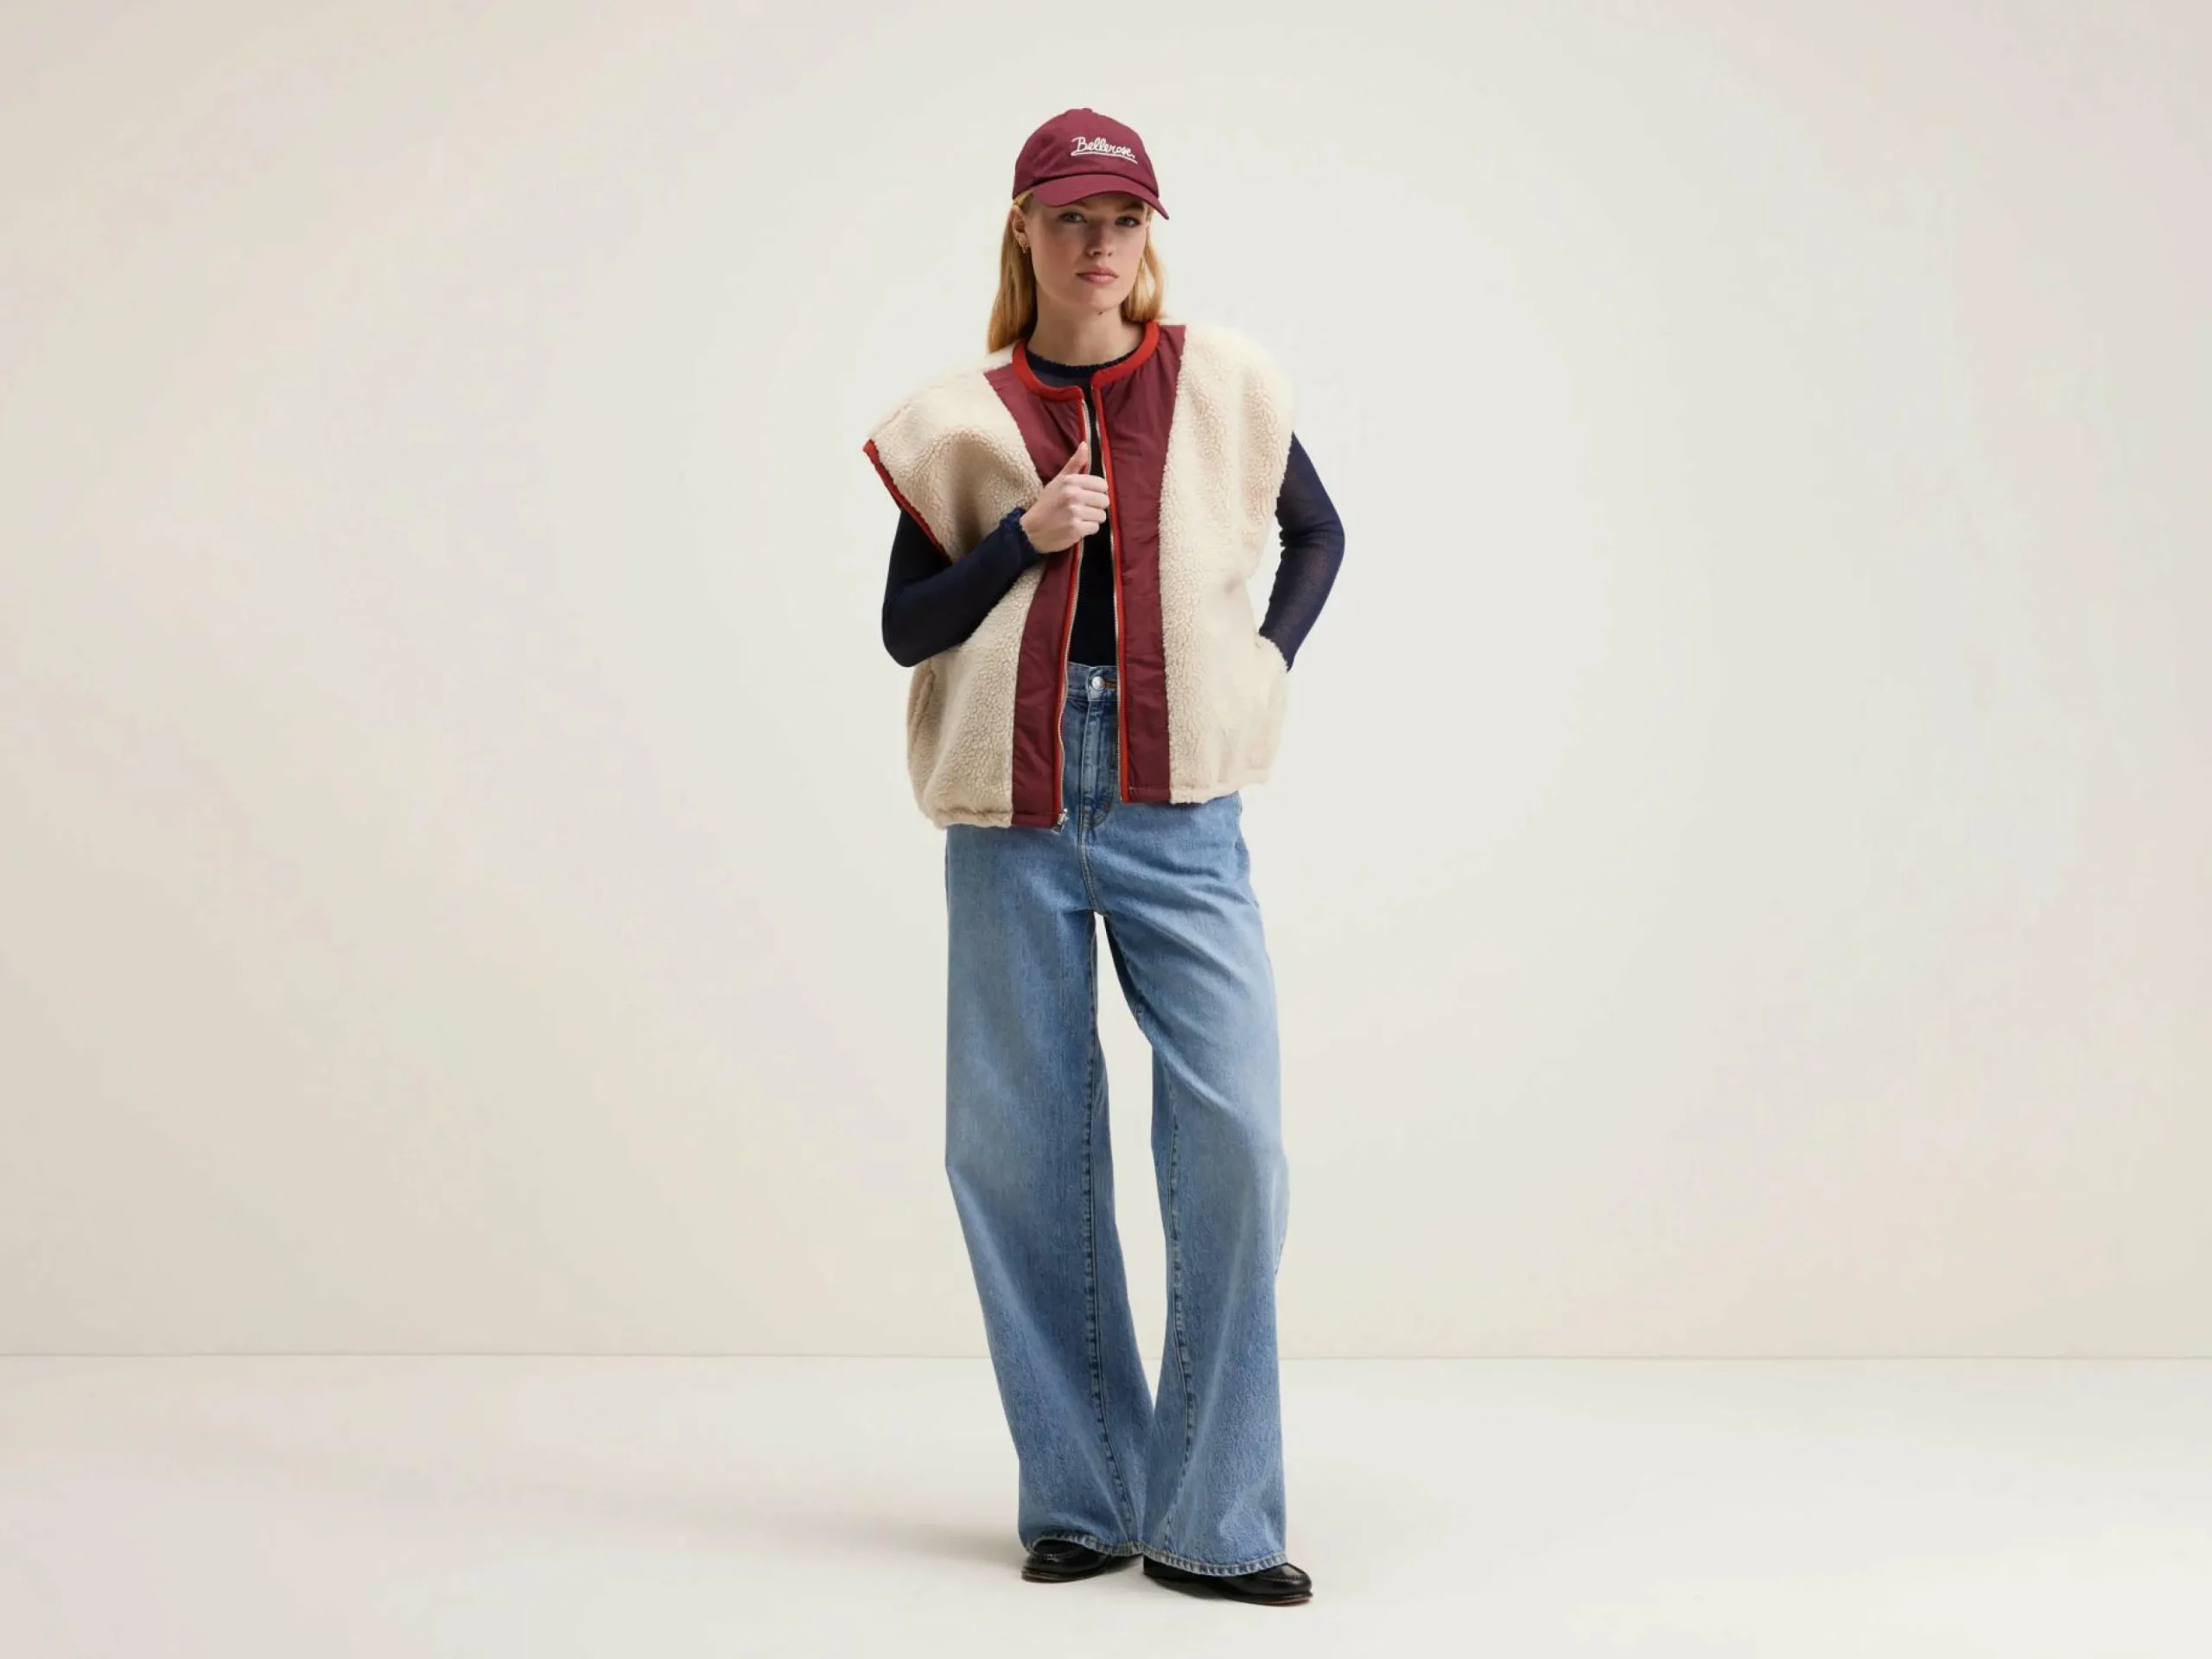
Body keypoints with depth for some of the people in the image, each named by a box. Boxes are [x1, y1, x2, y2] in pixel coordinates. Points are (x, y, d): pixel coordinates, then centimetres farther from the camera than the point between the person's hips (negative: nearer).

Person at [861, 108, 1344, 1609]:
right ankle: (1080, 1499, 16)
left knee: (1232, 1134, -10)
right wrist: (1027, 536, -9)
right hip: (1015, 810, 1)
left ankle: (1213, 1522, 0)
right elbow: (907, 629, 5)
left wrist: (1266, 664, 6)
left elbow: (1318, 536, 22)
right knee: (1018, 1149, 2)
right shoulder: (963, 420, 7)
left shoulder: (1218, 384, 7)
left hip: (1178, 808, -1)